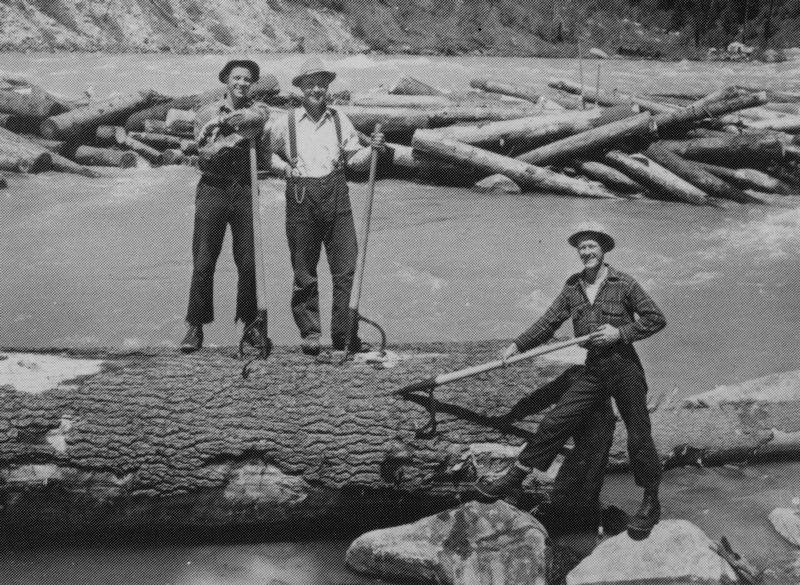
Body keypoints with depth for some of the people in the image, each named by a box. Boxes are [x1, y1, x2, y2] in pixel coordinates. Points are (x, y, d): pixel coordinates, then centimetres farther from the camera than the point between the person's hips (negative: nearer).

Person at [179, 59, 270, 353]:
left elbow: (256, 118, -16)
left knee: (249, 262, 2)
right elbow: (208, 152, -7)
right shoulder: (207, 113, 8)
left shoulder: (258, 109, 11)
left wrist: (223, 122, -16)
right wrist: (242, 133, -11)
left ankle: (251, 324, 15)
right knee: (203, 263, -2)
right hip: (213, 188, -1)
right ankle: (196, 326, 7)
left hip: (246, 189, 1)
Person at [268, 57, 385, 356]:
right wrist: (282, 165, -1)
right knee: (304, 272, 4)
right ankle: (310, 333, 15)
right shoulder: (285, 122, 4)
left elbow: (354, 159, 12)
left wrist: (372, 149, -7)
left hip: (336, 196, 2)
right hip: (300, 198, -1)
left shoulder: (340, 120, 10)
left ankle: (344, 333, 8)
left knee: (346, 268, -1)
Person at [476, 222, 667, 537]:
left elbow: (656, 319, -5)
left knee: (638, 437, 1)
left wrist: (620, 332, -16)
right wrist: (518, 345, -2)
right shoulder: (572, 290, 7)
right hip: (593, 369, 4)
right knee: (554, 423, 0)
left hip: (624, 367, -4)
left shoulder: (623, 284, -6)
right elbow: (547, 323, 8)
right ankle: (513, 479, 8)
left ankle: (651, 504, 18)